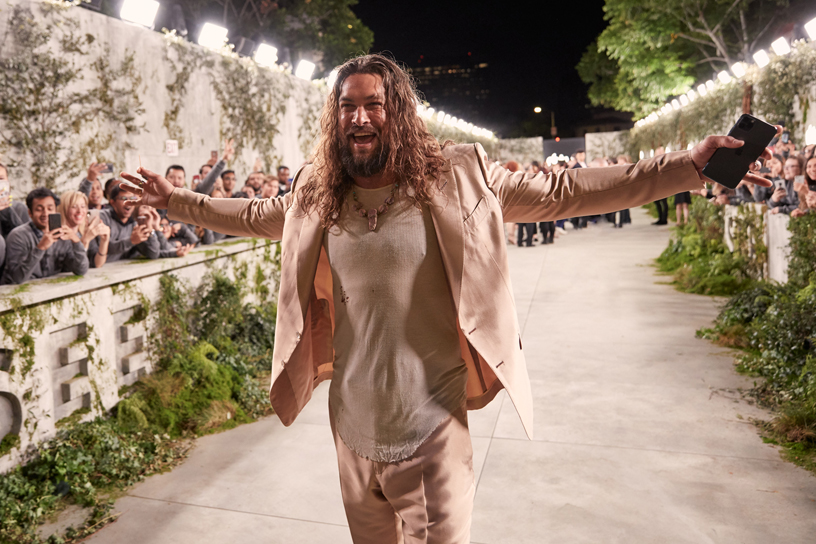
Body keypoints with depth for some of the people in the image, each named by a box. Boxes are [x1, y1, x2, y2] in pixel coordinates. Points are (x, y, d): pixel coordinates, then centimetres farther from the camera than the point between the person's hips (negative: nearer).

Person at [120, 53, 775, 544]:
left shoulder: (457, 179, -8)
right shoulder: (315, 195, 3)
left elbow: (562, 191, -8)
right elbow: (254, 215, 21)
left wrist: (689, 164, -13)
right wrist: (176, 199, 24)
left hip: (433, 429, -3)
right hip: (353, 430, 4)